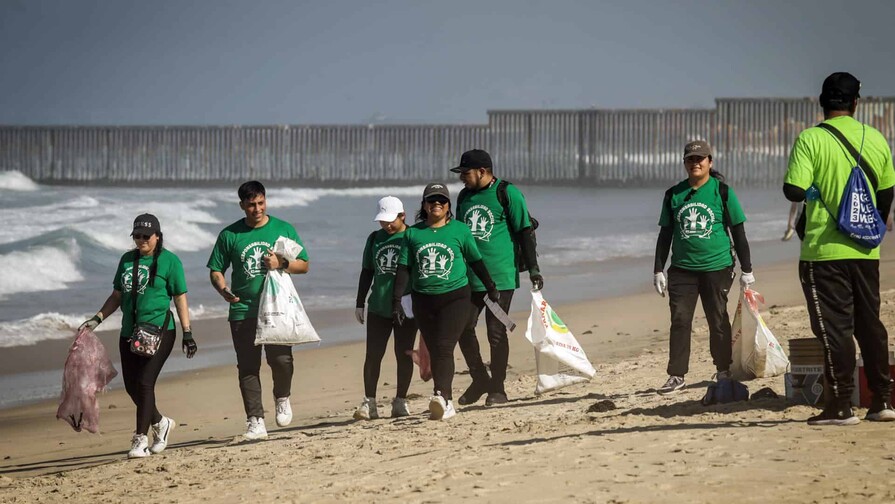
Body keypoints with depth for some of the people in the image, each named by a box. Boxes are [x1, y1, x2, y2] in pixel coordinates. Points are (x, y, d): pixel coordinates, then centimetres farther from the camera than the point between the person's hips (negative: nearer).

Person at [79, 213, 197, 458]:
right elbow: (117, 296, 19)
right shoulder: (127, 260, 13)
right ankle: (160, 423, 29)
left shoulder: (169, 261, -2)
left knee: (144, 383, -14)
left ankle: (141, 438, -8)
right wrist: (97, 319, 9)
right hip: (129, 332, 6)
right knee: (131, 386, 6)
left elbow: (180, 299, -2)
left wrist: (187, 333, -5)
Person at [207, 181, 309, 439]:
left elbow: (304, 265, 10)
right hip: (243, 310, 0)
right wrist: (224, 290, -13)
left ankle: (282, 398, 19)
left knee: (281, 359, -12)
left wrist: (281, 263, -10)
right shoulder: (230, 235, 6)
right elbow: (216, 270, 9)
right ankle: (255, 421, 0)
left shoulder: (284, 229, 7)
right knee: (248, 368, -3)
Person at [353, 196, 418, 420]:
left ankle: (400, 401, 13)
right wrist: (360, 303, 13)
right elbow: (367, 272, 16)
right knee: (373, 355, 0)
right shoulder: (375, 239, 9)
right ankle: (369, 402, 6)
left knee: (404, 355, 3)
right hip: (378, 307, 3)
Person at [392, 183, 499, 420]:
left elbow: (476, 261, 11)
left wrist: (491, 287, 17)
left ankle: (441, 396, -31)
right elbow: (404, 268, 6)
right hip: (423, 300, 3)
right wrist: (396, 300, 1)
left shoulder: (460, 230, 2)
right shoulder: (413, 233, 7)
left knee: (444, 348, -18)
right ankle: (447, 404, 11)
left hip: (454, 296, -3)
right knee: (435, 352, 5)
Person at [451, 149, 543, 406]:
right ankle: (479, 380, 19)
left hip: (500, 276, -6)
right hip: (469, 277, 6)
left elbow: (525, 232, -5)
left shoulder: (507, 194, -5)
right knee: (463, 329, 2)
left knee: (496, 332, -2)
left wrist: (533, 269, -9)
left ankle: (497, 388, 7)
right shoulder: (464, 197, 14)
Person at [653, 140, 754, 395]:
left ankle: (723, 372, 18)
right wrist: (658, 271, 8)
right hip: (682, 269, 2)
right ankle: (676, 375, 0)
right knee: (679, 321, -4)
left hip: (717, 268, -2)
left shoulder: (722, 192, 0)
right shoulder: (674, 195, 8)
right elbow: (665, 234, 13)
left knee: (718, 321, 5)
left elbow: (738, 232, 4)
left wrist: (747, 270, 3)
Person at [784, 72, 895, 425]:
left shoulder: (811, 140, -11)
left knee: (834, 327, -1)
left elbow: (794, 190, -18)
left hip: (824, 251, -5)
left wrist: (813, 192, 4)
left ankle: (841, 406, -1)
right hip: (866, 252, 5)